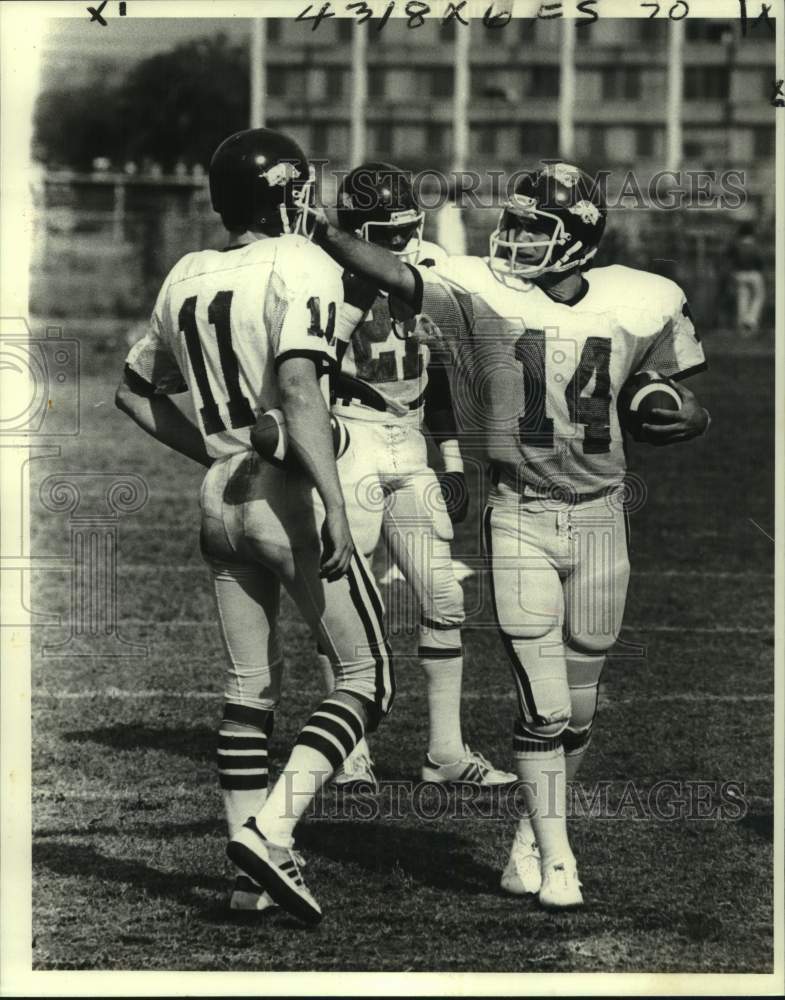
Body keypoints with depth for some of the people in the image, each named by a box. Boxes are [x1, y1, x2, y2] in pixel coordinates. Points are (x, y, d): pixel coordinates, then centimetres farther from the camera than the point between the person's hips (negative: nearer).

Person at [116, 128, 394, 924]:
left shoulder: (186, 280, 10)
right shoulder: (301, 270, -12)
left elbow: (135, 391, 20)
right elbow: (299, 390, -24)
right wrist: (334, 502, -26)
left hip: (221, 498, 7)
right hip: (291, 497, -7)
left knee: (249, 687, 14)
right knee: (366, 678, 3)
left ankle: (253, 870, 15)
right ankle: (271, 827, -12)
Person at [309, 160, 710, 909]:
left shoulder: (641, 306, 0)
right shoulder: (483, 291, -7)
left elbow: (676, 406, 14)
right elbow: (394, 276, -22)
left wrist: (684, 417, -9)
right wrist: (317, 234, -36)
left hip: (599, 517, 3)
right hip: (518, 517, -3)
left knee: (576, 709, 11)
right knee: (542, 705, -6)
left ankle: (530, 837, 29)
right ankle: (554, 859, 6)